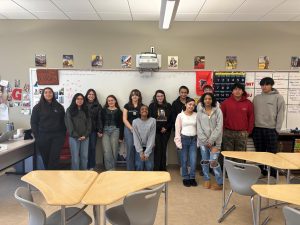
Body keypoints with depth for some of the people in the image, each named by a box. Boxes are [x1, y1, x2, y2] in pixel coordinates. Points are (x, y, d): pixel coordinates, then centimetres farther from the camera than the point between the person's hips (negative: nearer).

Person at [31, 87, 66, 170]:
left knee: (54, 159, -4)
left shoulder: (59, 107, 7)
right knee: (46, 159, 8)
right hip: (43, 137, 0)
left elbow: (63, 122, 10)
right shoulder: (37, 107, 2)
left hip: (57, 136, 1)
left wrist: (63, 134, 4)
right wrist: (37, 137, -5)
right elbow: (33, 123, 2)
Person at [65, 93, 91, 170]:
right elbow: (69, 124, -5)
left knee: (84, 156, 5)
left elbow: (89, 123, 7)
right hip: (74, 137, -3)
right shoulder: (70, 110, 2)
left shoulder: (86, 110, 12)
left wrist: (85, 135, -6)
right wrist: (76, 136, -11)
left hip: (85, 137, 3)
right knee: (75, 157, -1)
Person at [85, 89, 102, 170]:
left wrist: (99, 130, -4)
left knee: (92, 147, 5)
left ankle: (92, 166, 16)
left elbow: (99, 119, 3)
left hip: (94, 130, 1)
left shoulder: (98, 106, 7)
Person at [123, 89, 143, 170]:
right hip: (129, 129, -1)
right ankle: (130, 169, 7)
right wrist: (132, 128, -9)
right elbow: (124, 119, 1)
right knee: (130, 149, -4)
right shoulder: (127, 106, 5)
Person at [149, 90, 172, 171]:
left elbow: (171, 119, 7)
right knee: (157, 149, -5)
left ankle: (163, 168, 16)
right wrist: (159, 128, -8)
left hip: (166, 131, 2)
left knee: (164, 149, 6)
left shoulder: (168, 106, 8)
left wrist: (166, 128, -7)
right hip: (155, 131, -2)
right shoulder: (152, 106, 1)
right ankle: (156, 168, 3)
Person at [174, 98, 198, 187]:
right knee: (184, 160, 6)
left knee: (193, 160, 0)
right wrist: (178, 142, -8)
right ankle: (186, 178, 21)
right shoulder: (180, 115, -2)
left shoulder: (196, 115, 4)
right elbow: (177, 129, -3)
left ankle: (192, 177, 19)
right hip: (184, 138, -1)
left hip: (193, 139, 2)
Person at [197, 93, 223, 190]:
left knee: (213, 161, -9)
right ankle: (207, 180, 27)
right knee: (204, 161, 9)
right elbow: (199, 128, 1)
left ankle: (220, 183, 6)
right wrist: (205, 141, -8)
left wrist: (211, 141, -12)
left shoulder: (218, 111, 0)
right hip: (203, 141, 3)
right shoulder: (199, 113, 6)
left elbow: (219, 127, -7)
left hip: (214, 141, -3)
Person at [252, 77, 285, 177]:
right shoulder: (256, 98, 10)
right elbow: (253, 113, 10)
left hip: (271, 129, -4)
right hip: (257, 128, 4)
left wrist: (277, 129, -10)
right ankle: (262, 171, 24)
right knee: (260, 152, 12)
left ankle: (274, 173, 15)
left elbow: (280, 114, -5)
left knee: (272, 152, 3)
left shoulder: (278, 97, -1)